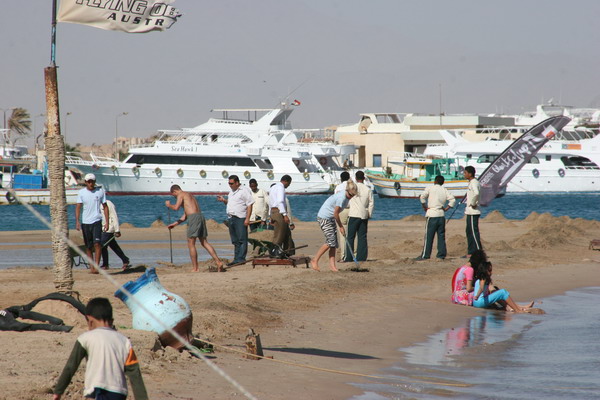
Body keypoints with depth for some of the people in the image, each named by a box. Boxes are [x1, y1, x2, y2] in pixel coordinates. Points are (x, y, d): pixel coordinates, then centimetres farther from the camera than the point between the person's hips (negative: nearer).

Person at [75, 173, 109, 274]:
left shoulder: (100, 191, 4)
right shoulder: (81, 193, 4)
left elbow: (105, 206, 8)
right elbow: (78, 207, 0)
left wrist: (107, 222, 2)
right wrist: (77, 221, -12)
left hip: (96, 221, -1)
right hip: (85, 222, 1)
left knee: (97, 243, -16)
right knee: (88, 246, 6)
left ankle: (96, 266, -16)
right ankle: (91, 267, 14)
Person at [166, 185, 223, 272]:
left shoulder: (181, 195, 4)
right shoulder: (190, 196, 31)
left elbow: (176, 207, -11)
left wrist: (169, 205, 10)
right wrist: (175, 224, 36)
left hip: (193, 218, -8)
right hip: (201, 217, 8)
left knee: (191, 244, -1)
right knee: (204, 243, 12)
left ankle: (195, 268, -1)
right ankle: (218, 262, 3)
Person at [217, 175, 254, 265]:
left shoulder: (244, 191, -7)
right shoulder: (231, 191, 18)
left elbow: (249, 205, -11)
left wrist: (247, 219, -17)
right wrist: (224, 200, 9)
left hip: (240, 218, -9)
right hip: (231, 218, 9)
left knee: (242, 240, -7)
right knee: (235, 241, 11)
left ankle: (241, 258, -8)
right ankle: (236, 259, 14)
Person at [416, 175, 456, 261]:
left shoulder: (430, 188, 0)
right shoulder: (445, 190, 9)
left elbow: (422, 197, -12)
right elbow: (452, 199, 2)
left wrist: (424, 206, 0)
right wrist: (446, 208, 6)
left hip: (432, 215, -4)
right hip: (441, 215, 4)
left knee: (429, 236, -1)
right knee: (441, 236, 8)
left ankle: (425, 255, 1)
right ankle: (441, 254, 8)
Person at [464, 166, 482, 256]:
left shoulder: (474, 183, -15)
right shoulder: (471, 182, 17)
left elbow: (476, 193, -34)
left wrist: (473, 203, -22)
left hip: (473, 212, -11)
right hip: (470, 211, 11)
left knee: (474, 231, -10)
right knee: (469, 232, 13)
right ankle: (471, 252, 17)